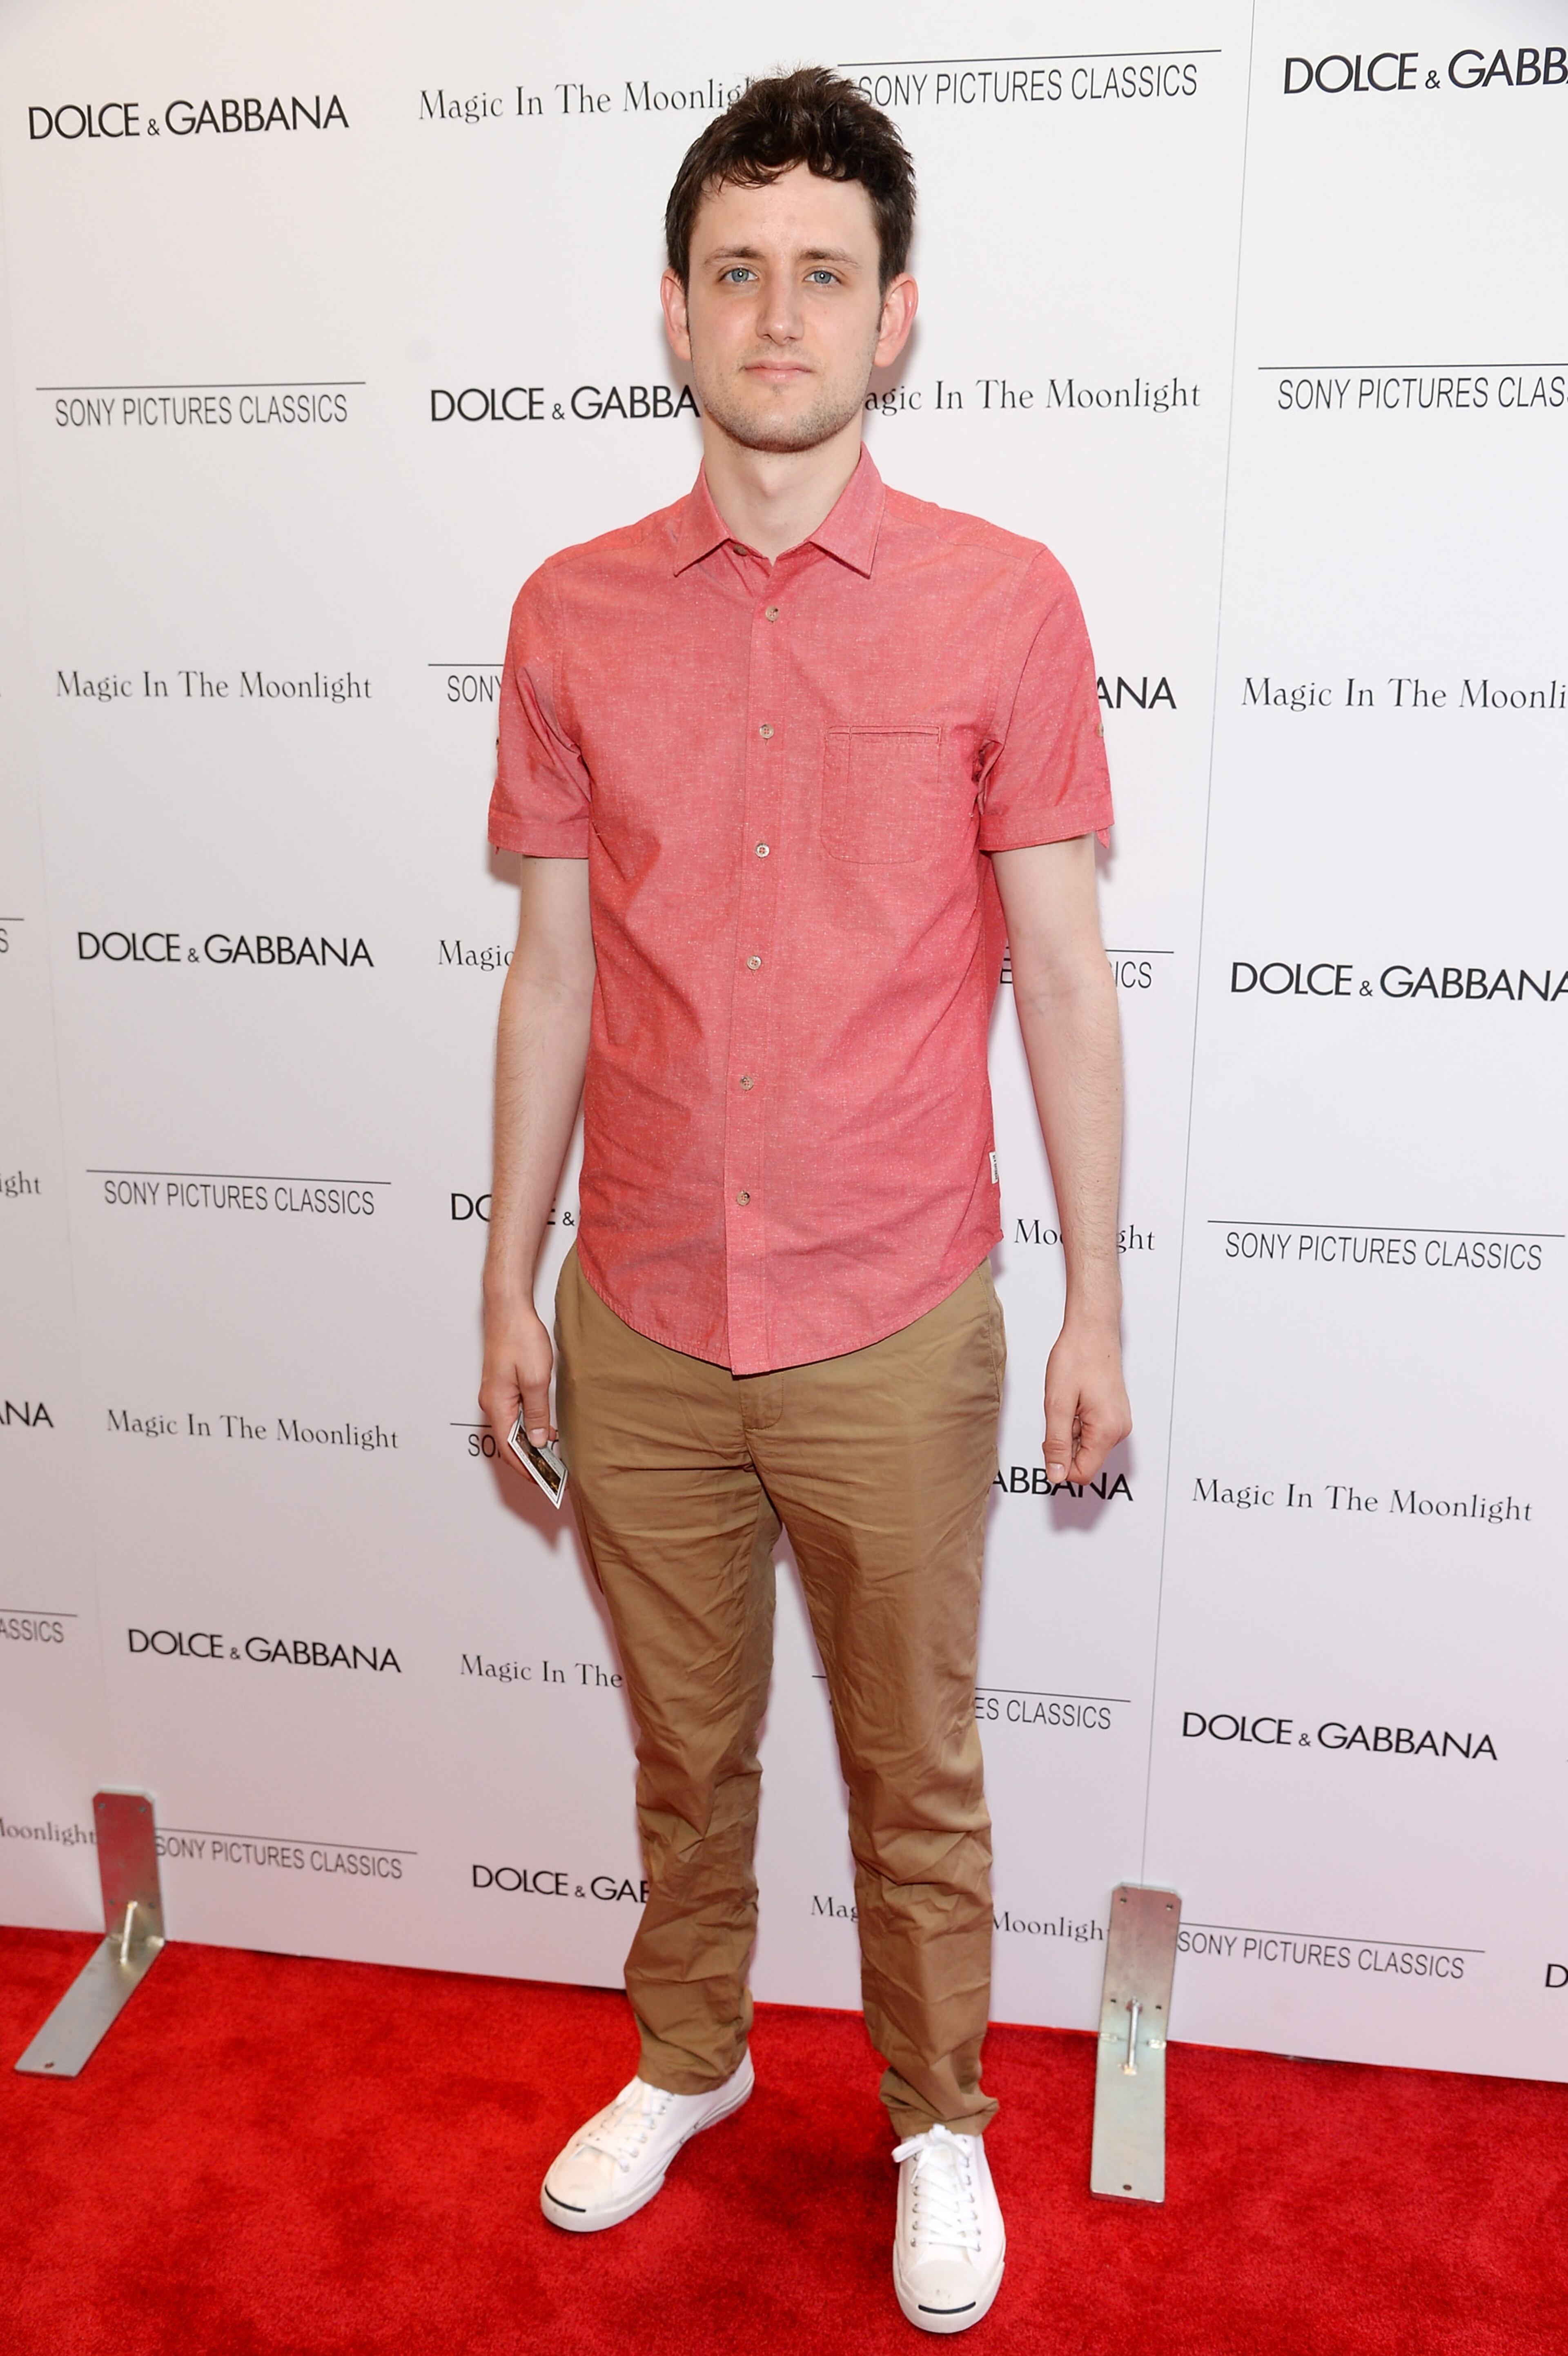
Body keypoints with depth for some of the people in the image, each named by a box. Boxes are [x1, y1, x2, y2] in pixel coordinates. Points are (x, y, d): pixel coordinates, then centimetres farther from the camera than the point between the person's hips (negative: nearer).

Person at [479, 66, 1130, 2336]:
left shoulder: (1004, 603, -6)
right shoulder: (573, 614, 1)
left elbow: (1062, 978, -3)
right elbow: (555, 974, 5)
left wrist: (1098, 1305, -2)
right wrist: (509, 1281, 7)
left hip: (896, 1333, -2)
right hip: (640, 1326, 3)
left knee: (914, 1772, 16)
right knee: (685, 1746, 21)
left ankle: (939, 2122, 42)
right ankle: (689, 2058, 48)